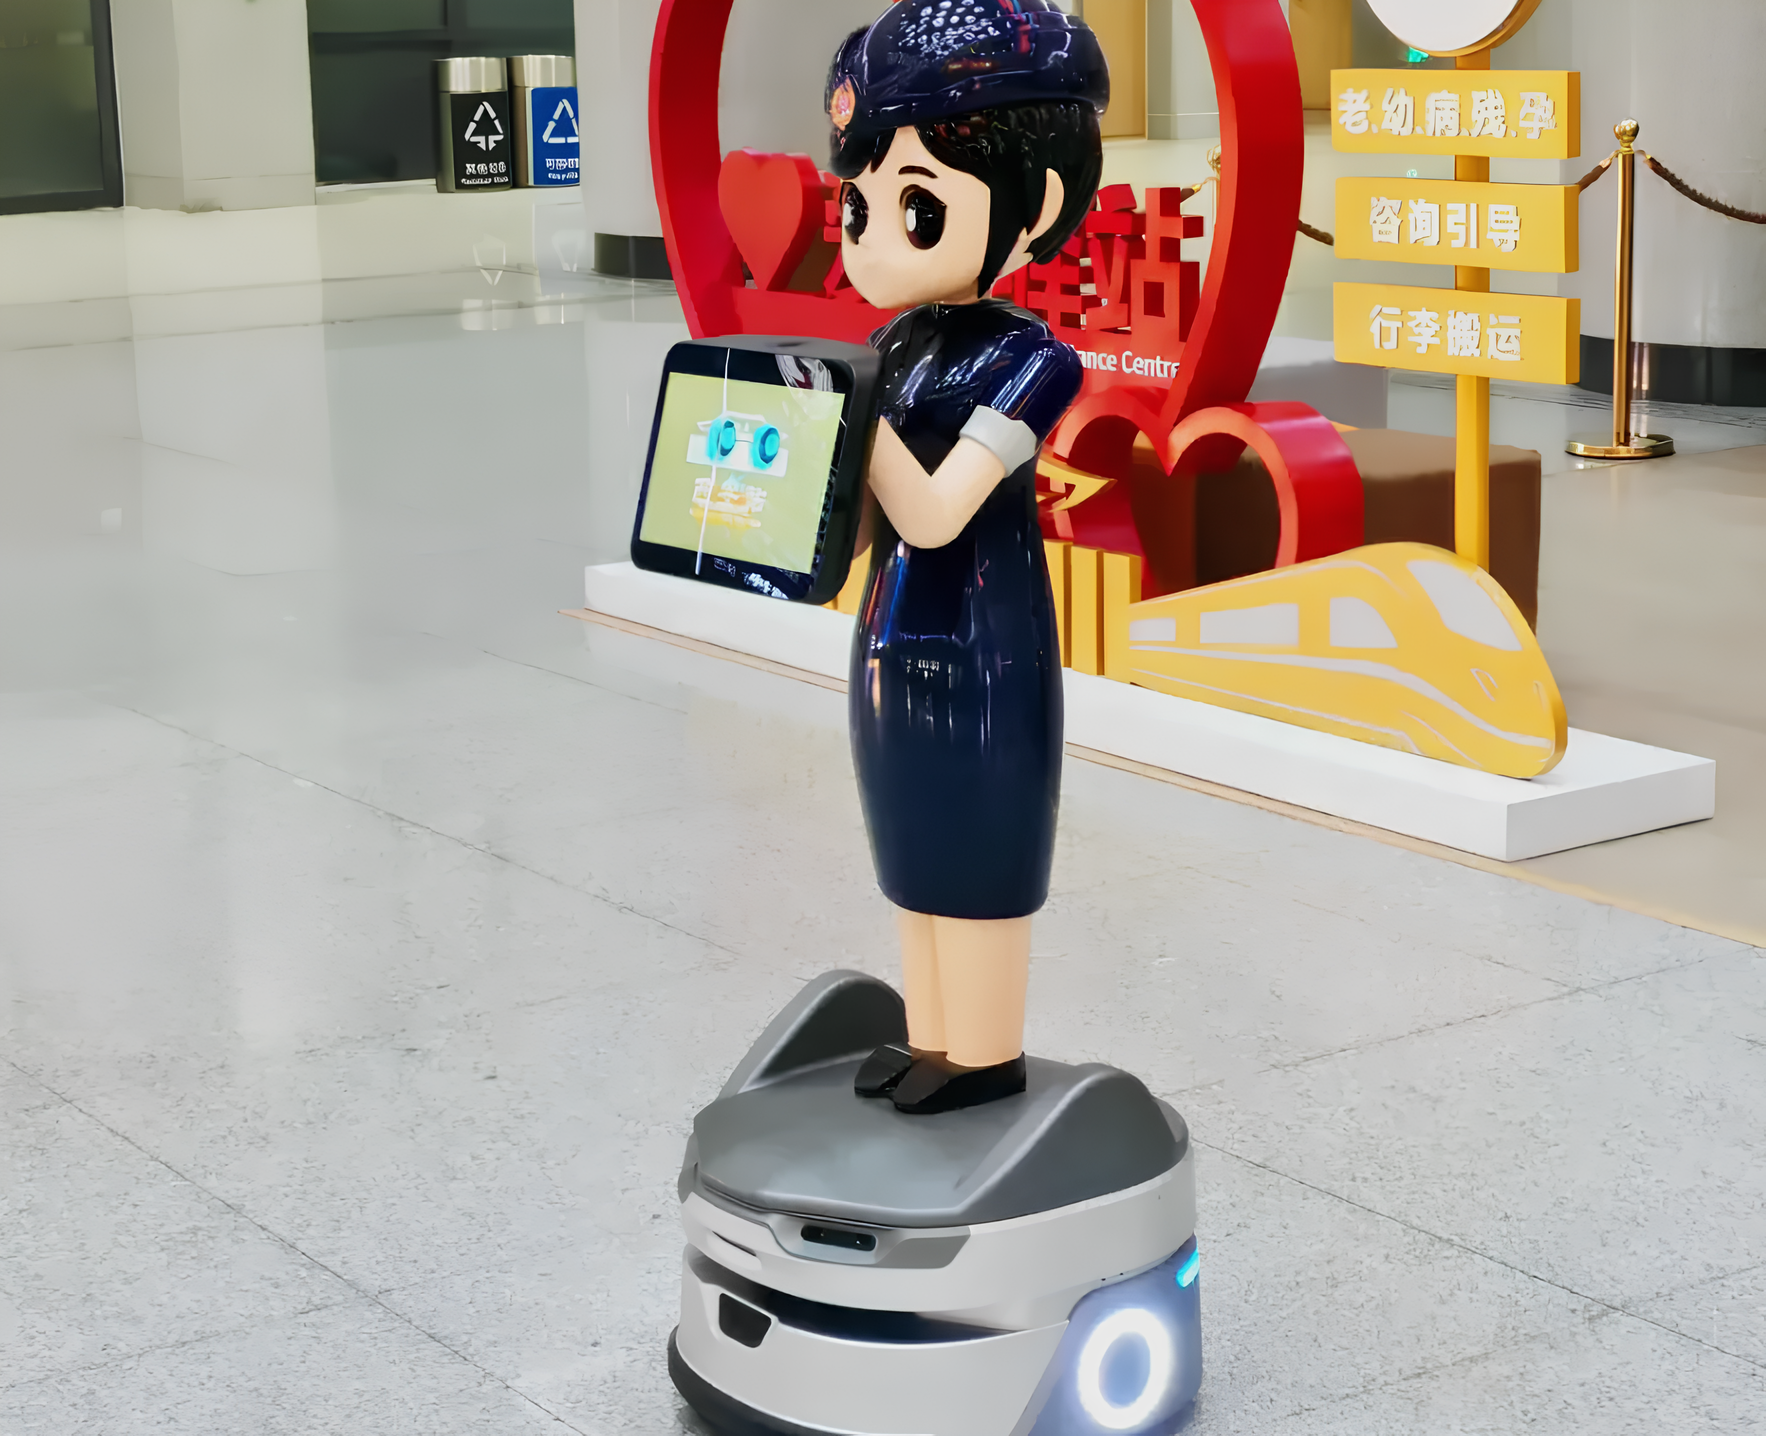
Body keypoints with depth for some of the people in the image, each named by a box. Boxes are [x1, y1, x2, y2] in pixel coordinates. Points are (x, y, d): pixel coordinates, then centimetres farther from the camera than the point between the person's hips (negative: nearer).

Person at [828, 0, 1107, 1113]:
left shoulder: (1020, 363, -18)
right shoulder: (895, 348, 5)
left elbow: (934, 513, -25)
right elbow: (871, 516, 8)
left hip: (984, 655, -8)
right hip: (898, 646, 8)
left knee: (979, 857, 3)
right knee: (920, 850, 17)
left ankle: (987, 1058, 15)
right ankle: (932, 1040, 29)